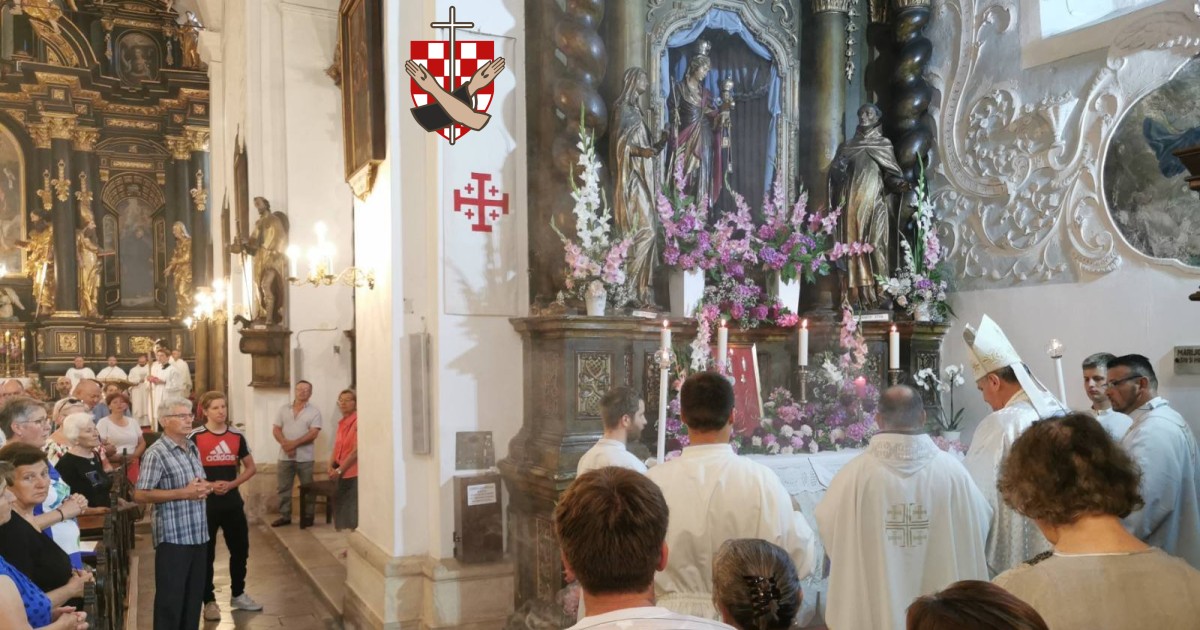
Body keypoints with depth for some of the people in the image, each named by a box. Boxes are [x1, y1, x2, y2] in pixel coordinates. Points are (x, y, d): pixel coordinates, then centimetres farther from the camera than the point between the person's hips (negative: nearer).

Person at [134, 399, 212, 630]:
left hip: (198, 533, 8)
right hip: (173, 536, -8)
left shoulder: (193, 449, 12)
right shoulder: (156, 453, -13)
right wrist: (184, 493, -21)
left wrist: (204, 488, 0)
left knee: (195, 593, 14)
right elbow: (140, 495, -18)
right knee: (171, 596, 1)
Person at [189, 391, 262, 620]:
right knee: (206, 554, 4)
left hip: (232, 502, 4)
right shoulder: (195, 437, -8)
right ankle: (209, 601, 17)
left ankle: (238, 595, 29)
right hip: (205, 502, -4)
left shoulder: (237, 436, 3)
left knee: (240, 549, 12)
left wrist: (231, 484, -7)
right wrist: (209, 485, -18)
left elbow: (250, 468, 9)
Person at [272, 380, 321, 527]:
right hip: (285, 456, 3)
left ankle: (308, 516, 14)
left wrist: (294, 443, -18)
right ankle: (284, 516, 17)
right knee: (283, 488, 7)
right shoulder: (284, 409, 9)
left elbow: (313, 433, -11)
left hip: (305, 457, -3)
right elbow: (276, 429, 4)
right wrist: (285, 443, -15)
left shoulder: (314, 411, -2)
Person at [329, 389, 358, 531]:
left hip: (354, 473, -8)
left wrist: (340, 470, -14)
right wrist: (331, 466, 0)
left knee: (353, 512, -8)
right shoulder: (342, 423, 15)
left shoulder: (358, 422, -11)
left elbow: (356, 451, -15)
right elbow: (337, 448, 17)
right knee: (341, 510, 11)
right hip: (342, 474, 8)